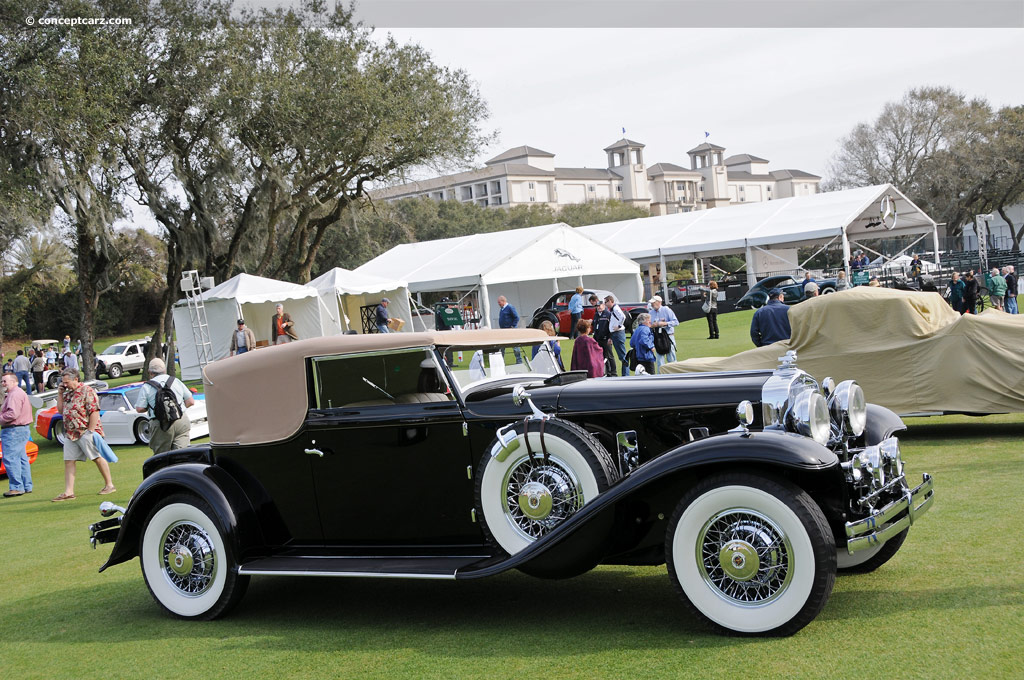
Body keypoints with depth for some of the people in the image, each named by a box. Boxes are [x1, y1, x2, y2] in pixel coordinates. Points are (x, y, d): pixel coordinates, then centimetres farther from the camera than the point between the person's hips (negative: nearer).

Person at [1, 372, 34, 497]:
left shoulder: (15, 394, -15)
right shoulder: (20, 392, 20)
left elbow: (13, 414, -24)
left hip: (14, 431, -11)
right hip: (23, 429, 11)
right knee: (21, 458, 12)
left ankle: (17, 487, -11)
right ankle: (27, 486, 16)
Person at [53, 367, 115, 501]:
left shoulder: (87, 391, -10)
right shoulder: (68, 393, 15)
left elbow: (94, 411, -16)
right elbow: (60, 410, 22)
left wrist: (90, 431, -19)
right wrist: (60, 394, 10)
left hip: (85, 432, -8)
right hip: (70, 433, 8)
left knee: (97, 458, 0)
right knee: (68, 461, 1)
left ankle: (109, 485, 11)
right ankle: (68, 492, 1)